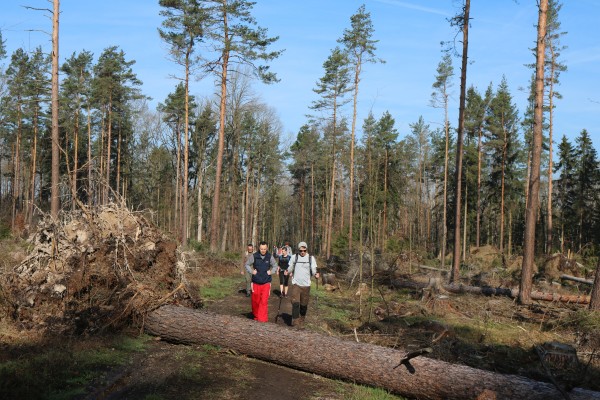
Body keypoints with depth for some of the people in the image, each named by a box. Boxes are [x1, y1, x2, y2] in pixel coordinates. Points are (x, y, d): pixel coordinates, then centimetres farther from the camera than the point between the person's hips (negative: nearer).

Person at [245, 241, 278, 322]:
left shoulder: (270, 257, -3)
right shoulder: (254, 256, -6)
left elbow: (275, 266, 11)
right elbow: (247, 264, 7)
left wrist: (271, 272, -6)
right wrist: (251, 271, -7)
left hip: (266, 283, 0)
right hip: (256, 282, 1)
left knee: (264, 301, -7)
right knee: (255, 301, 9)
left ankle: (262, 319, -3)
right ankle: (256, 316, 29)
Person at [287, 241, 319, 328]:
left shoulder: (311, 258, 1)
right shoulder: (294, 257, 1)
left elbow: (313, 270, -2)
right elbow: (290, 269, 10)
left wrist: (316, 274, -23)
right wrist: (287, 272, -12)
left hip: (306, 285, 1)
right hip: (296, 284, -1)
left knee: (304, 304, 9)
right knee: (295, 303, -15)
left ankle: (301, 322, 26)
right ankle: (295, 321, -13)